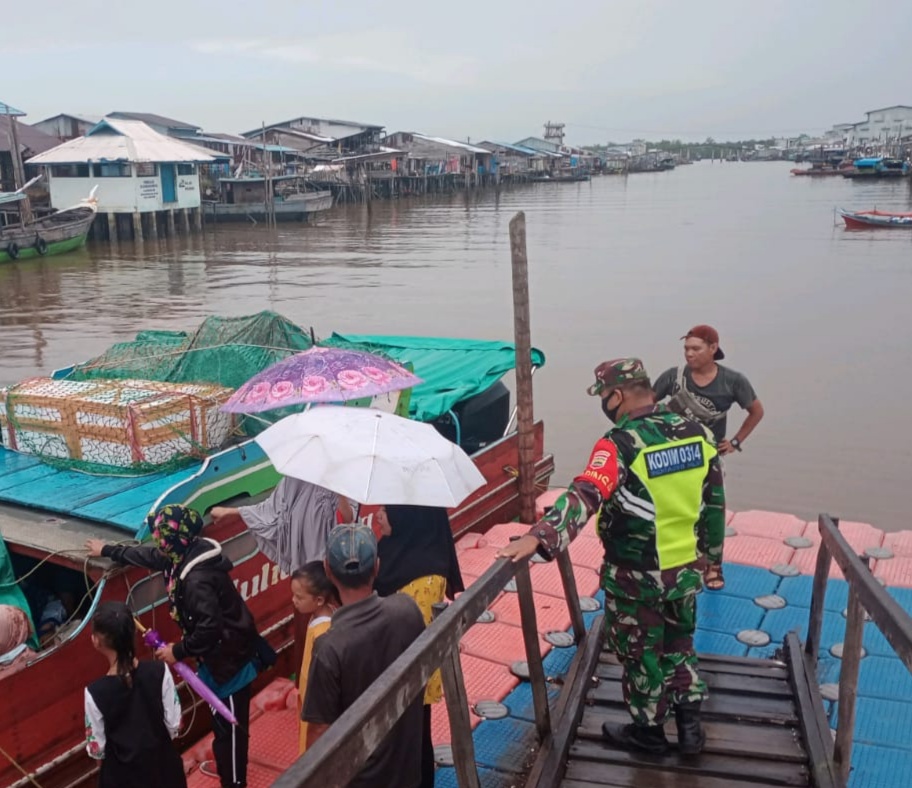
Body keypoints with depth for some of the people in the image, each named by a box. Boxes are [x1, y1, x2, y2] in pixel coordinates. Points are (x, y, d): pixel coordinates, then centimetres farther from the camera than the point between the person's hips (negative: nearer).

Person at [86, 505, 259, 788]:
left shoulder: (197, 579, -33)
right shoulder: (184, 555, -2)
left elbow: (209, 629, -32)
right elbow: (146, 555, 18)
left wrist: (178, 651, -17)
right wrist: (107, 550, 29)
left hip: (230, 658, -10)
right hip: (219, 654, 10)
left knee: (229, 726, 5)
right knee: (222, 722, 27)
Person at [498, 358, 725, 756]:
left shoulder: (621, 444, -23)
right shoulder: (697, 434, -3)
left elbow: (584, 496, -38)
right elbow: (715, 501, 7)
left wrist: (539, 538, -48)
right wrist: (711, 551, 20)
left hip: (636, 576, -5)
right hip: (686, 569, 6)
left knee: (640, 653, 16)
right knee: (679, 645, 25)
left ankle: (648, 730, 33)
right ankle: (690, 726, 33)